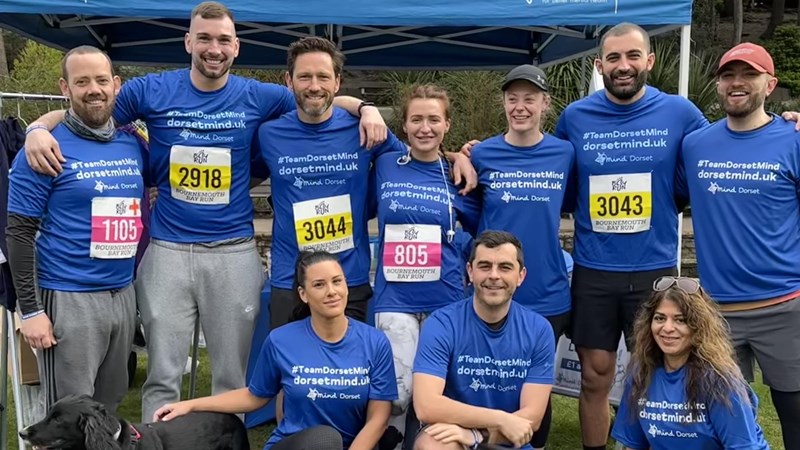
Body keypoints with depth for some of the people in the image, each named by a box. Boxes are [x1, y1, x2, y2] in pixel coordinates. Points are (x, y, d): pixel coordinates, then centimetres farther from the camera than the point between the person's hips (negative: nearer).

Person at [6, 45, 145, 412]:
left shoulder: (133, 144, 7)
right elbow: (19, 233, -9)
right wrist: (30, 309, -13)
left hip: (123, 294, 5)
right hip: (68, 298, -5)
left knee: (110, 403, 17)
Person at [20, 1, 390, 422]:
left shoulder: (257, 97, 2)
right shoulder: (152, 91, 1)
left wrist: (366, 109, -9)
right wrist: (38, 129, -12)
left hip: (235, 252, 1)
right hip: (167, 251, 0)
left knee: (233, 376, 10)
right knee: (162, 376, 6)